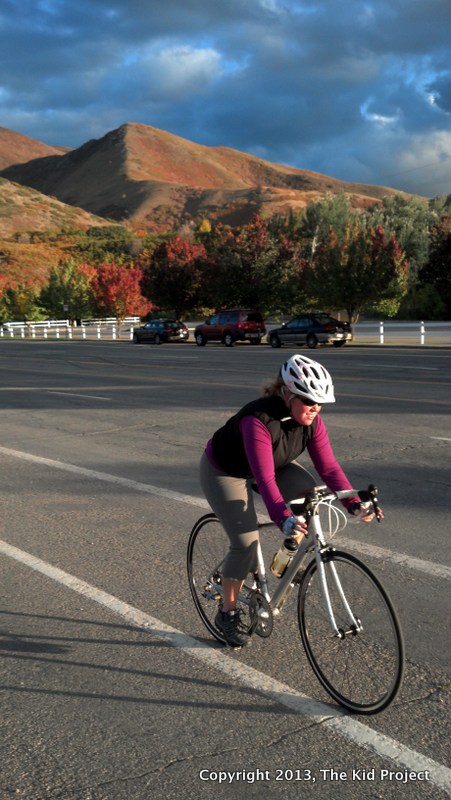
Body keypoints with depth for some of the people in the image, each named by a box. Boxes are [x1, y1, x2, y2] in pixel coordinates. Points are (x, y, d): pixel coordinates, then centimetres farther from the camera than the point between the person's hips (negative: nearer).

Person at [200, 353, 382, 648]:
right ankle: (228, 614, 5)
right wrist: (284, 518, -58)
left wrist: (355, 504, -31)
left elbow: (329, 466, -19)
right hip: (224, 471, -6)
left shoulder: (312, 421, -19)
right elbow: (265, 479, -46)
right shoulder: (258, 420, -39)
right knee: (246, 542, -18)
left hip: (275, 465, 6)